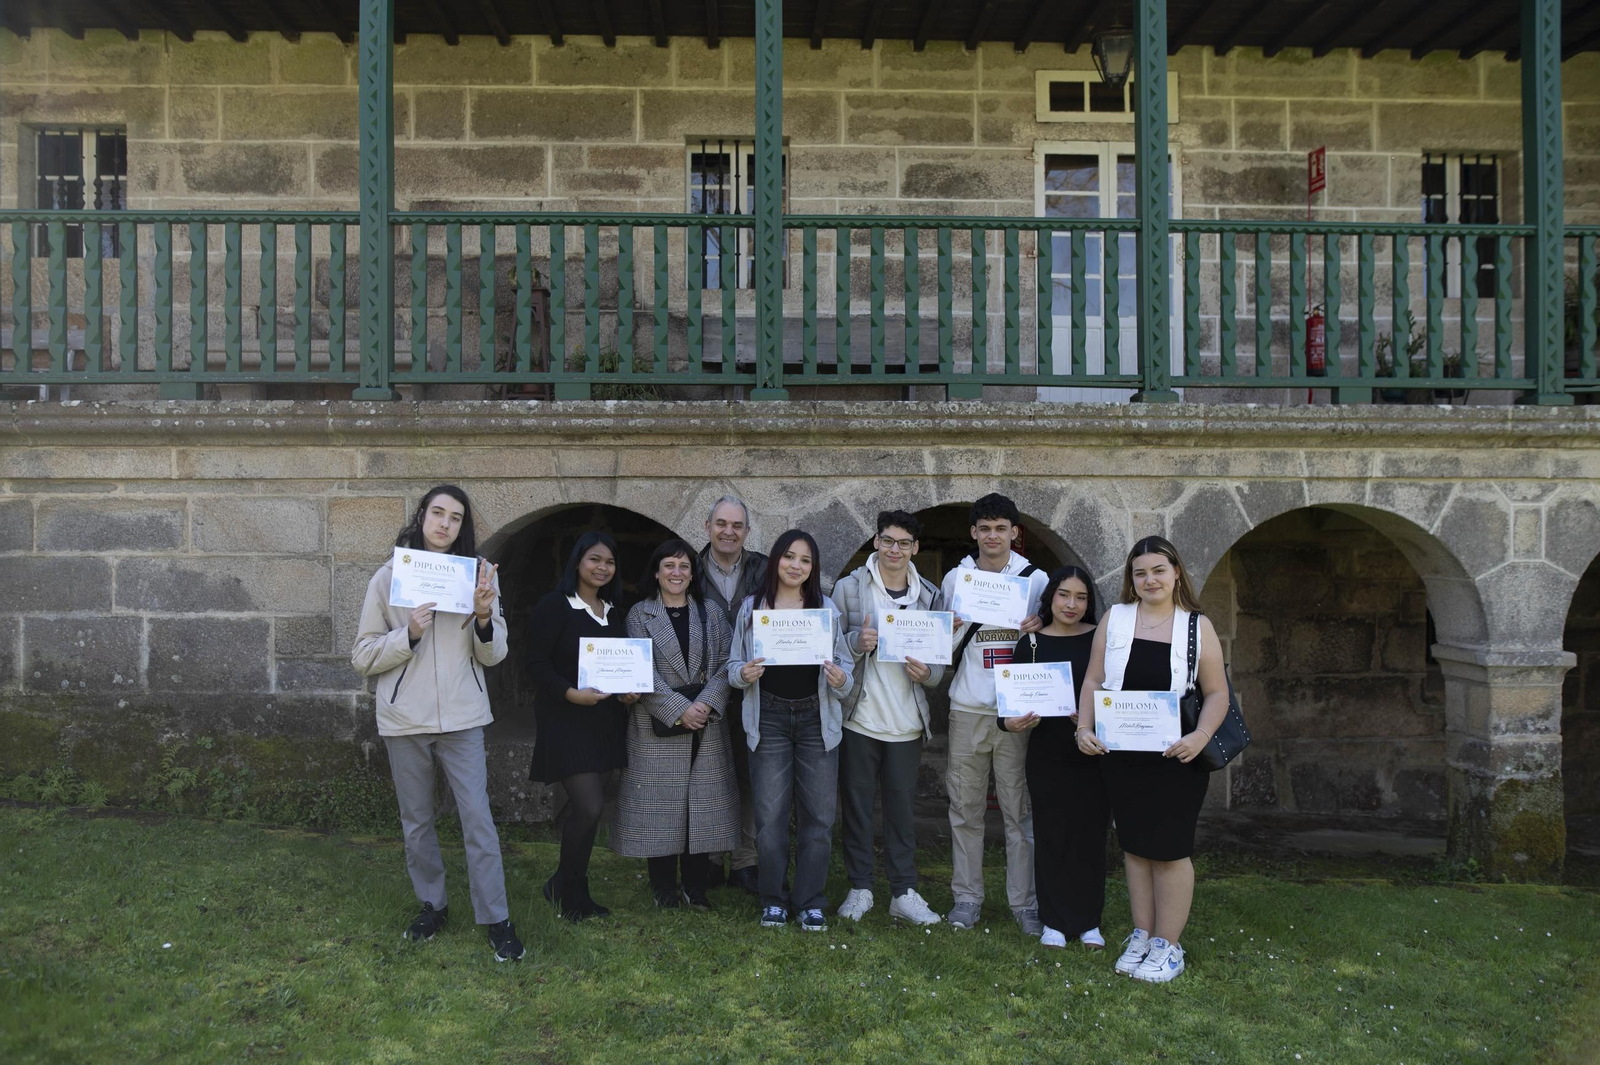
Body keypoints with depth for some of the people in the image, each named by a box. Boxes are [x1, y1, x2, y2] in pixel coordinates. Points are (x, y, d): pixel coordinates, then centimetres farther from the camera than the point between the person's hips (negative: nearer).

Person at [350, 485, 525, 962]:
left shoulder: (477, 575, 2)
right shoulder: (389, 576, -1)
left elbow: (494, 655, 4)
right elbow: (362, 657, -1)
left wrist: (484, 617, -15)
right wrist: (409, 634, -17)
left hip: (462, 718, 0)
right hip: (404, 720, 1)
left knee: (478, 820, -2)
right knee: (416, 821, 13)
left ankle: (496, 919, 8)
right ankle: (432, 905, 32)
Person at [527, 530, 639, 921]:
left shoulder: (613, 611, 13)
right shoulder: (555, 606, -8)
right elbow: (537, 662, -12)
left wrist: (629, 692, -2)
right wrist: (571, 693, -25)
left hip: (604, 720, 7)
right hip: (565, 719, -7)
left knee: (586, 807, 11)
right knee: (590, 806, -12)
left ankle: (574, 890, 24)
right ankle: (566, 887, 11)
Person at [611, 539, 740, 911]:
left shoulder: (710, 615, 10)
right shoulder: (640, 615, 3)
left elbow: (725, 664, 2)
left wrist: (706, 704, -14)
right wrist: (679, 710, -15)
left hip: (706, 726, 2)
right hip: (657, 727, -2)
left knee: (702, 804, 4)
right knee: (660, 805, 1)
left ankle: (696, 888, 16)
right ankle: (665, 890, 14)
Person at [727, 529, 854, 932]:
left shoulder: (827, 609, 6)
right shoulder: (751, 607, 5)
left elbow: (845, 663, 7)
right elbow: (733, 664, 7)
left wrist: (841, 679, -15)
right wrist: (743, 674, -15)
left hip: (816, 718, 1)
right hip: (769, 719, -1)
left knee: (818, 814, 3)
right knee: (770, 815, 1)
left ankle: (810, 902, 16)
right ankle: (773, 900, 17)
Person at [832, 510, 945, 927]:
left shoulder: (930, 595, 8)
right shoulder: (849, 587, -1)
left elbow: (941, 658, 11)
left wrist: (926, 674, -10)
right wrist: (856, 642, -20)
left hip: (906, 722, 2)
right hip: (859, 716, -2)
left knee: (902, 807, 9)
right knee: (857, 804, 7)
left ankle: (904, 893, 19)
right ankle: (859, 888, 20)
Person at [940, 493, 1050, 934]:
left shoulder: (1036, 579, 5)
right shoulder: (955, 578, 8)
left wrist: (1041, 630, -13)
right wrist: (948, 632, -11)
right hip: (968, 708, 1)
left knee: (1020, 808, 1)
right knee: (965, 807, 6)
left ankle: (1024, 900, 12)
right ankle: (967, 895, 18)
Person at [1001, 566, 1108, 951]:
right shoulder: (1031, 644, 2)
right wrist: (1011, 722, -19)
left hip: (1093, 754, 0)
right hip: (1047, 756, 0)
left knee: (1090, 835, 6)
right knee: (1050, 836, 5)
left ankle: (1088, 921, 21)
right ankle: (1055, 920, 19)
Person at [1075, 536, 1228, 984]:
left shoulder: (1197, 626, 0)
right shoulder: (1114, 619, 6)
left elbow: (1217, 693, -1)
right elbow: (1093, 681, 7)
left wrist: (1200, 737, -17)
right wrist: (1084, 728, -7)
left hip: (1176, 757, -2)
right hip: (1121, 755, 3)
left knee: (1169, 848, 1)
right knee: (1135, 845, 11)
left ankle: (1167, 945, 15)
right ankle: (1141, 935, 24)